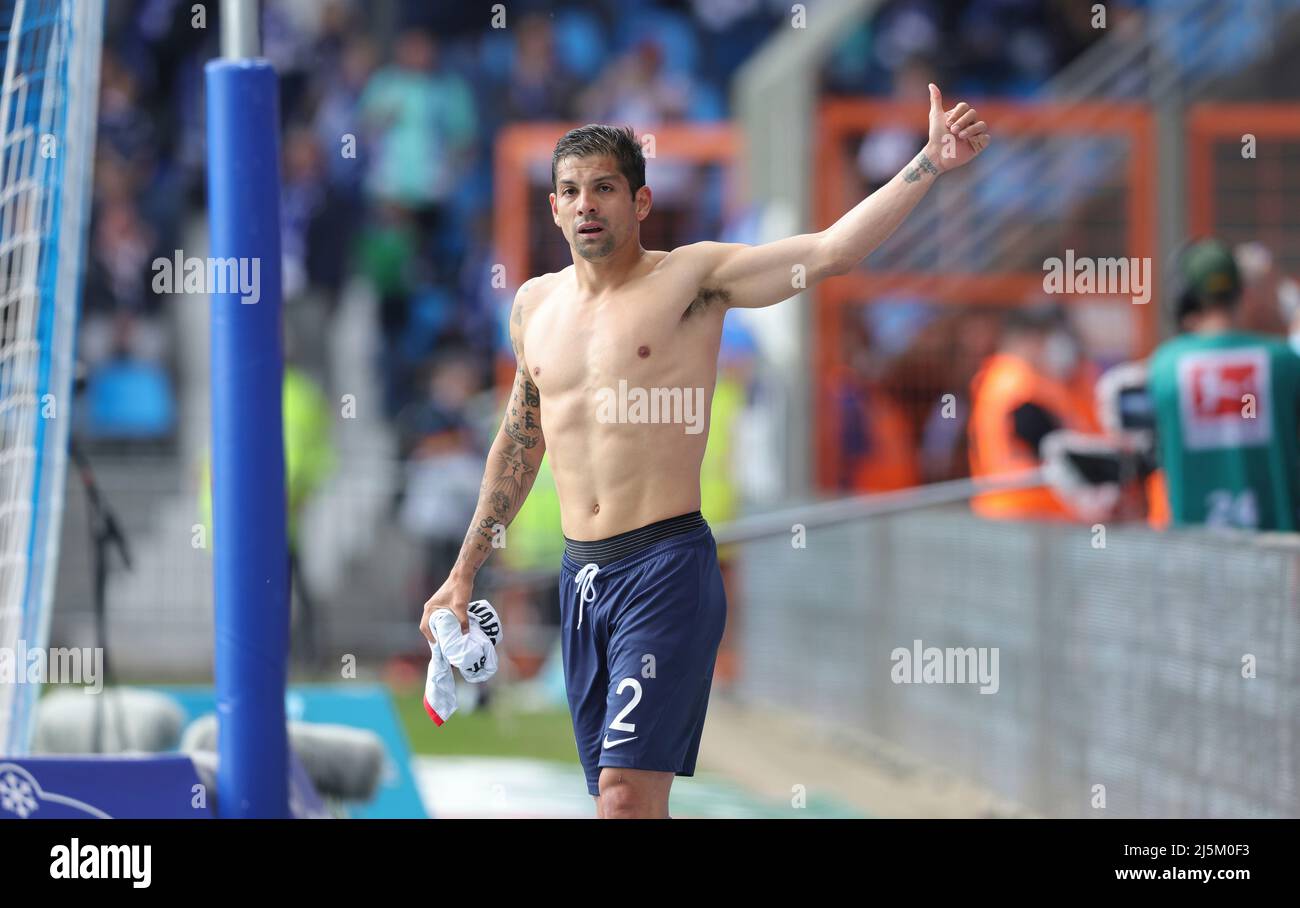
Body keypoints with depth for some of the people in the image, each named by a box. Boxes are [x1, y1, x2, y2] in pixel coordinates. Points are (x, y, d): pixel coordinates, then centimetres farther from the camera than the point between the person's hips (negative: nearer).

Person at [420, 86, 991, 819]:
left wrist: (931, 162, -25)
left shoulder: (692, 278, -4)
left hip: (666, 570, -6)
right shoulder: (536, 305, 12)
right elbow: (519, 443, 25)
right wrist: (465, 574, 27)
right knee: (624, 802, 10)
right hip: (581, 574, 6)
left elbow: (833, 250, -15)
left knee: (627, 794, -16)